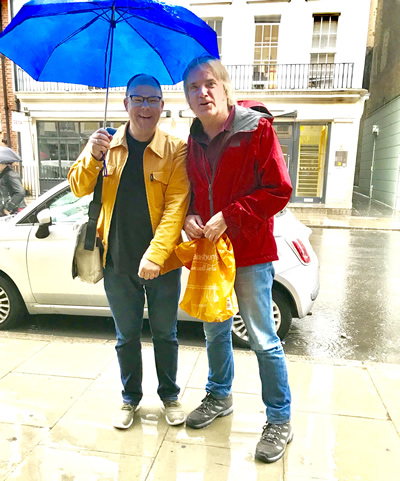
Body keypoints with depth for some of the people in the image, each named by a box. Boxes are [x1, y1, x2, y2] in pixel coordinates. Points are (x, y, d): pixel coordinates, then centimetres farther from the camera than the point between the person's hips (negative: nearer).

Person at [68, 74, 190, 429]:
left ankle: (170, 396, 37)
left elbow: (176, 206, -14)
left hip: (162, 264, -2)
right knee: (127, 336, 17)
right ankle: (130, 398, 39)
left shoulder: (175, 150, -7)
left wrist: (155, 255, -24)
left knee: (165, 335, 15)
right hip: (118, 262, 2)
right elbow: (79, 189, 2)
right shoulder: (106, 143, 3)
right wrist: (92, 157, -17)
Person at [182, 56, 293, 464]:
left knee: (263, 339, 3)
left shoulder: (256, 128, -9)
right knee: (215, 331, 19)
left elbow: (279, 191, -13)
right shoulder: (193, 141, 7)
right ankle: (219, 396, 42)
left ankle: (280, 420, 24)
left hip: (250, 253, -5)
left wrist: (228, 217, -18)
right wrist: (188, 217, -5)